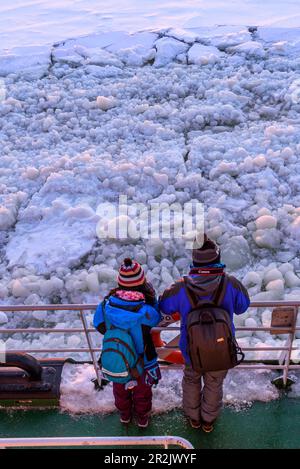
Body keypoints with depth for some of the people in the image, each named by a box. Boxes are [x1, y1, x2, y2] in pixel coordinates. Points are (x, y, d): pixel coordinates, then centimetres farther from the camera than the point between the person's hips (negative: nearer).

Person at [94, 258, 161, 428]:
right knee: (142, 390, 29)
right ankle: (142, 417, 54)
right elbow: (156, 318, -12)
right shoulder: (145, 310, -36)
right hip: (141, 362, -2)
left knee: (120, 389, 33)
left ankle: (125, 414, 58)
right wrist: (151, 296, -12)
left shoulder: (107, 304, -28)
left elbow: (99, 324, -9)